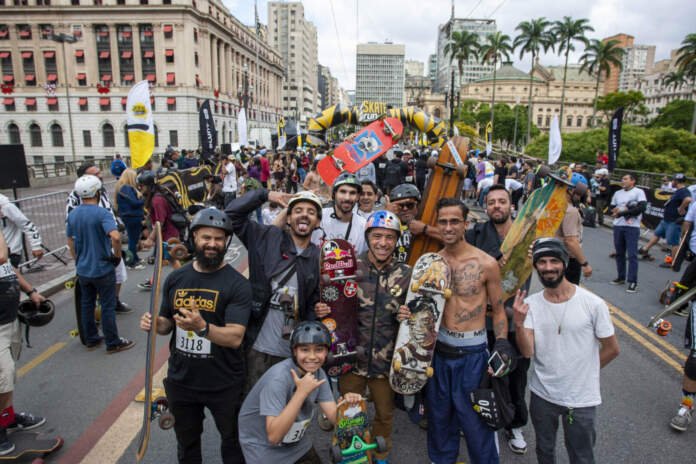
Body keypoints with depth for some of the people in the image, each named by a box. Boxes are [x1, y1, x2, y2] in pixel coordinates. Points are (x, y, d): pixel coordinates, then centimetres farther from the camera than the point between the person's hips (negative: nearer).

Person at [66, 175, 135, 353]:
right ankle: (113, 343, 13)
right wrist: (117, 255, -18)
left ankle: (91, 339, 30)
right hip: (102, 269, -6)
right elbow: (115, 237, -34)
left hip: (82, 269, 6)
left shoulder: (72, 215, 2)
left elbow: (70, 241, 12)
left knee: (86, 304, 18)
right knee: (108, 307, 4)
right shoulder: (102, 213, -19)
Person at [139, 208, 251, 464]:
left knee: (232, 441, 22)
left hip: (224, 385, -4)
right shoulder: (175, 279, -3)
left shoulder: (238, 284, -18)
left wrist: (201, 327, -41)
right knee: (186, 443, 28)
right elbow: (167, 324, 9)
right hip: (180, 381, 4)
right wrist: (155, 323, -13)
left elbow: (235, 337, -25)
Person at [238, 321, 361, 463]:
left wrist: (347, 403, -33)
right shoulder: (278, 377, -30)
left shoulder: (318, 373, -8)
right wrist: (301, 392, -39)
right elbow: (273, 436, -33)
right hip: (264, 448, -6)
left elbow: (334, 416, -12)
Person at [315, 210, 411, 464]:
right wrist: (322, 311, -19)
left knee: (385, 414, 20)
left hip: (386, 361, 1)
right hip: (351, 357, 0)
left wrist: (407, 316, -18)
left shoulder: (406, 274, -6)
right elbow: (332, 305, 2)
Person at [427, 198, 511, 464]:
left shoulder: (486, 264, -10)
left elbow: (498, 310, -1)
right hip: (438, 349, 4)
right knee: (439, 415, 20)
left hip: (472, 352, -3)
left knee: (476, 419, 9)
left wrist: (502, 343, -10)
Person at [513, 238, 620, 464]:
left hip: (581, 400, -2)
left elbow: (611, 349, -5)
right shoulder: (530, 304, -9)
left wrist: (583, 371, 1)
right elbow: (527, 351, -16)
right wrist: (519, 323, -32)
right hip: (542, 395, 2)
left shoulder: (593, 304, -16)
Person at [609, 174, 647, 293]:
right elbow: (611, 207, 16)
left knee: (632, 255, -5)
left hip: (632, 227, -5)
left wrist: (621, 212, -12)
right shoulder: (618, 193, 14)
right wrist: (616, 210, -8)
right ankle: (621, 277, 22)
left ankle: (633, 282, -2)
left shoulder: (639, 192, -2)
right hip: (618, 226, 5)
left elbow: (641, 208, -13)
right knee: (619, 253, 11)